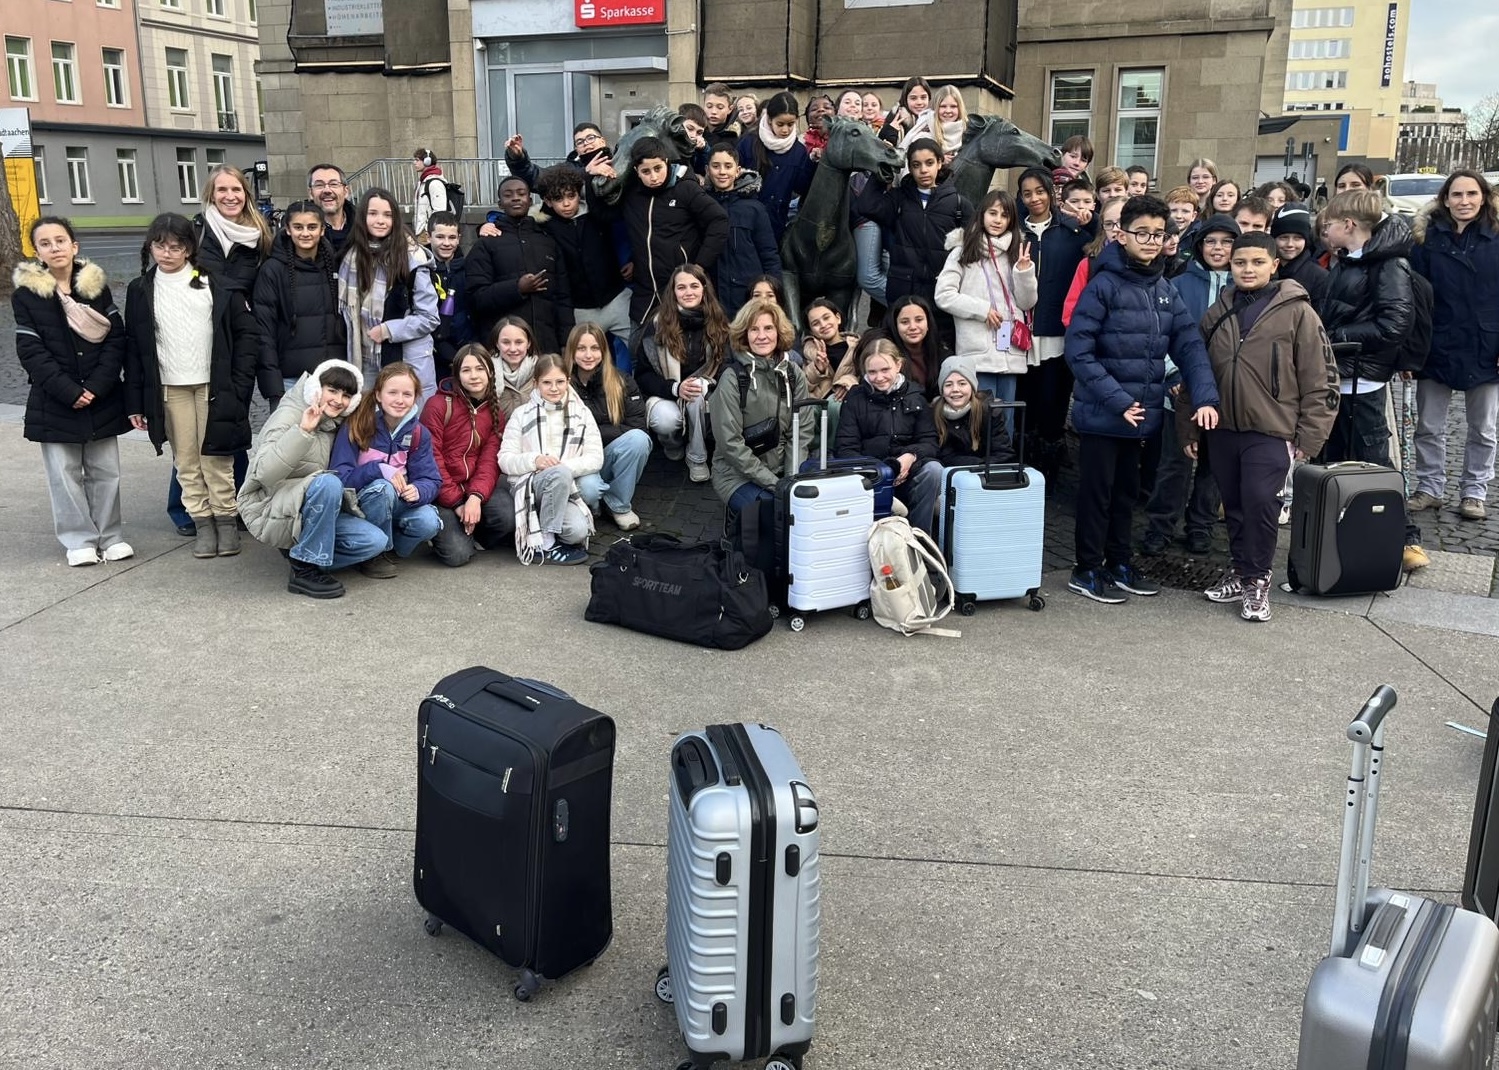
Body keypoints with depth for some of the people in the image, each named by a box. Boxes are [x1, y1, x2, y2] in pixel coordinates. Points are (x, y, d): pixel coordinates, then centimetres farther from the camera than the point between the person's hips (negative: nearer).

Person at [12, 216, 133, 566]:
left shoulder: (97, 285, 5)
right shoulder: (25, 294, -1)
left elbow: (116, 338, 0)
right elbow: (31, 352, -5)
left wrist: (97, 386, -11)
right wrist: (69, 392, -14)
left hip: (102, 398, 2)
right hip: (55, 402, -1)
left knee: (105, 471, 7)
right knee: (65, 474, 2)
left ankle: (110, 536, 18)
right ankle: (79, 540, 12)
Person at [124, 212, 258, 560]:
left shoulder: (215, 284, 1)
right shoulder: (140, 291, 7)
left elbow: (246, 332, 0)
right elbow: (133, 347, 7)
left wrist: (239, 384, -8)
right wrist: (135, 401, 3)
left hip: (213, 385, -2)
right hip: (169, 389, 2)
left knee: (216, 458, 0)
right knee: (186, 461, 4)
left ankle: (226, 520, 10)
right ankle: (202, 522, 11)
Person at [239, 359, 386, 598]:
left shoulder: (334, 423, 8)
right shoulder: (289, 415, -14)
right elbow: (264, 474, -30)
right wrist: (302, 431, -36)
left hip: (309, 511, 7)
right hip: (270, 512, -7)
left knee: (375, 541, -12)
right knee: (327, 483, -35)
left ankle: (298, 550, 5)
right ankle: (305, 571, -21)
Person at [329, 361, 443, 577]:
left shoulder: (419, 434, -4)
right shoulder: (356, 425, -14)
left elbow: (432, 481, -7)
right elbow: (339, 476, -20)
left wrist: (418, 491, -32)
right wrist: (379, 469, -35)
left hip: (397, 504, 3)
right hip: (358, 505, -3)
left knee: (428, 523, -27)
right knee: (383, 487, -36)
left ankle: (386, 549, 3)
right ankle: (375, 553, -13)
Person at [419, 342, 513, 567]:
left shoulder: (495, 412, 7)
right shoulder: (438, 405, -8)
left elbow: (490, 461, -4)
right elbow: (432, 459, -11)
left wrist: (476, 496, -22)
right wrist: (456, 503, -17)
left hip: (476, 486, 4)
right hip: (441, 491, -4)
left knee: (509, 517, -27)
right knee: (457, 554, -21)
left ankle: (473, 537, 7)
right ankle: (441, 530, 16)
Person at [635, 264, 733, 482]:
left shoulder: (718, 323, -2)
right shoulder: (658, 325, -7)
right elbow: (642, 374, -6)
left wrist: (705, 384, -22)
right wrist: (675, 388, -23)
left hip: (704, 397, 1)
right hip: (665, 395, -1)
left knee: (698, 393, -35)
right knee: (666, 420, -35)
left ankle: (697, 459, -16)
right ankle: (673, 446, 5)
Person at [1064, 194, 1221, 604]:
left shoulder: (1166, 291, 7)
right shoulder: (1104, 285, -12)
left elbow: (1190, 346, 3)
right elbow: (1078, 350, -18)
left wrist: (1206, 397, -12)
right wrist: (1117, 400, -21)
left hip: (1142, 414, 6)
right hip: (1101, 415, -6)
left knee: (1127, 491, 17)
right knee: (1097, 491, 4)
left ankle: (1118, 562, 31)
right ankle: (1087, 570, 17)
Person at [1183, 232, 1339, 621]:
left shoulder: (1296, 312, -4)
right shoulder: (1218, 313, 10)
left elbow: (1320, 379, -4)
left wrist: (1309, 438, -7)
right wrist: (1188, 427, 11)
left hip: (1271, 431, -4)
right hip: (1224, 429, 5)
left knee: (1260, 503, -7)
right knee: (1234, 505, 11)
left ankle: (1257, 580, 9)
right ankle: (1239, 570, 26)